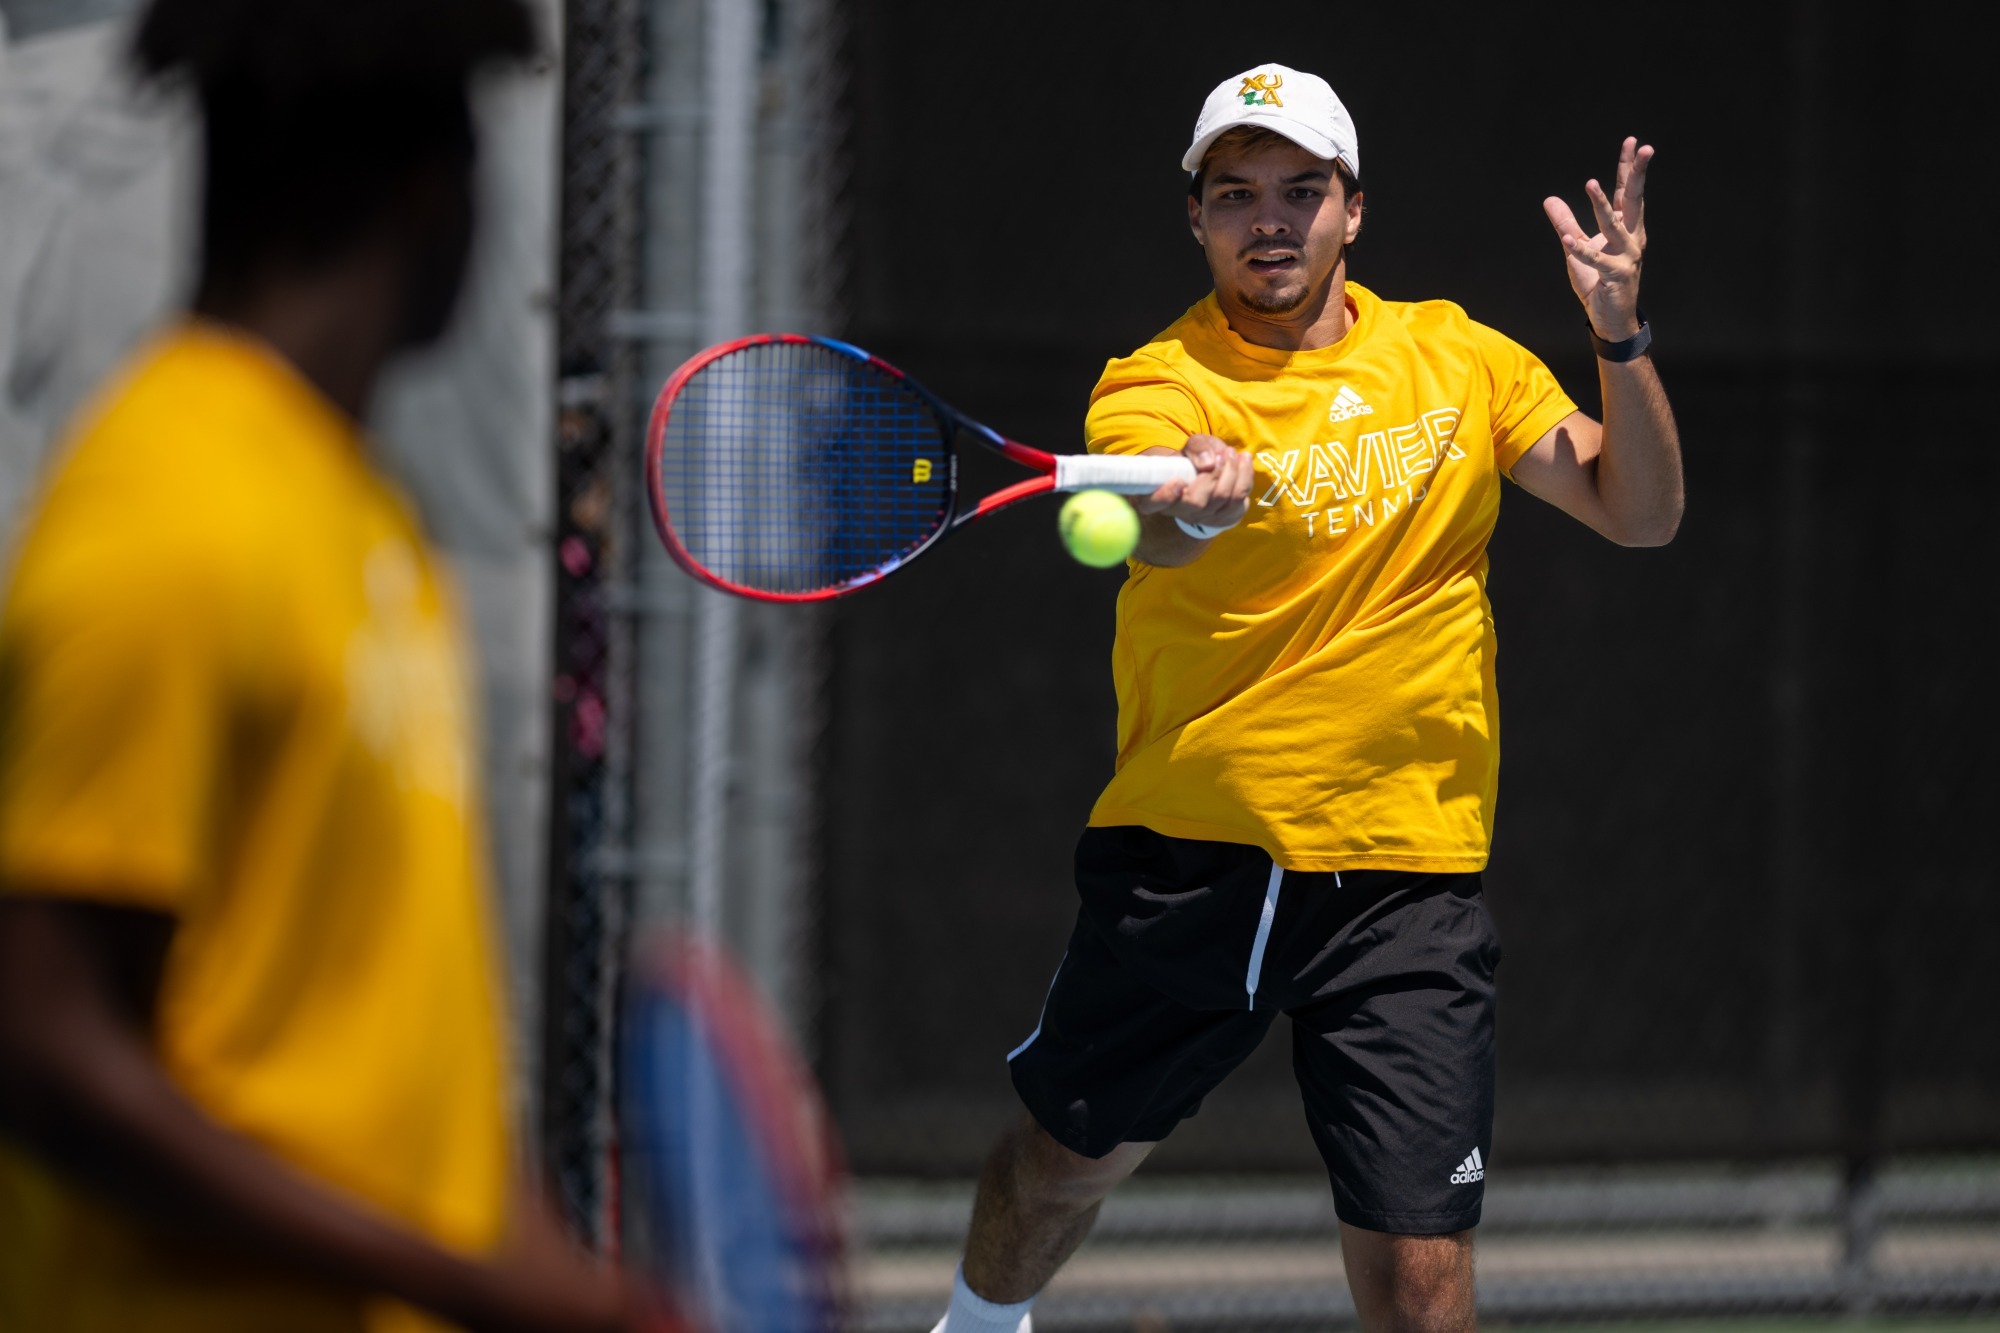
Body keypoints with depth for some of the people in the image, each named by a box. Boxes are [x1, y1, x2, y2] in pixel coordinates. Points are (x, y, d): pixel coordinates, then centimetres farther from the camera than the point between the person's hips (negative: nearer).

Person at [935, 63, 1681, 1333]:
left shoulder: (1455, 358, 5)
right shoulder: (1157, 386, -7)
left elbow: (1641, 512, 4)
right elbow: (1147, 532, -30)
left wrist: (1622, 336, -12)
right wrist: (1188, 511, -55)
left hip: (1407, 876, 1)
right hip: (1186, 854, -1)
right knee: (1067, 1156, 17)